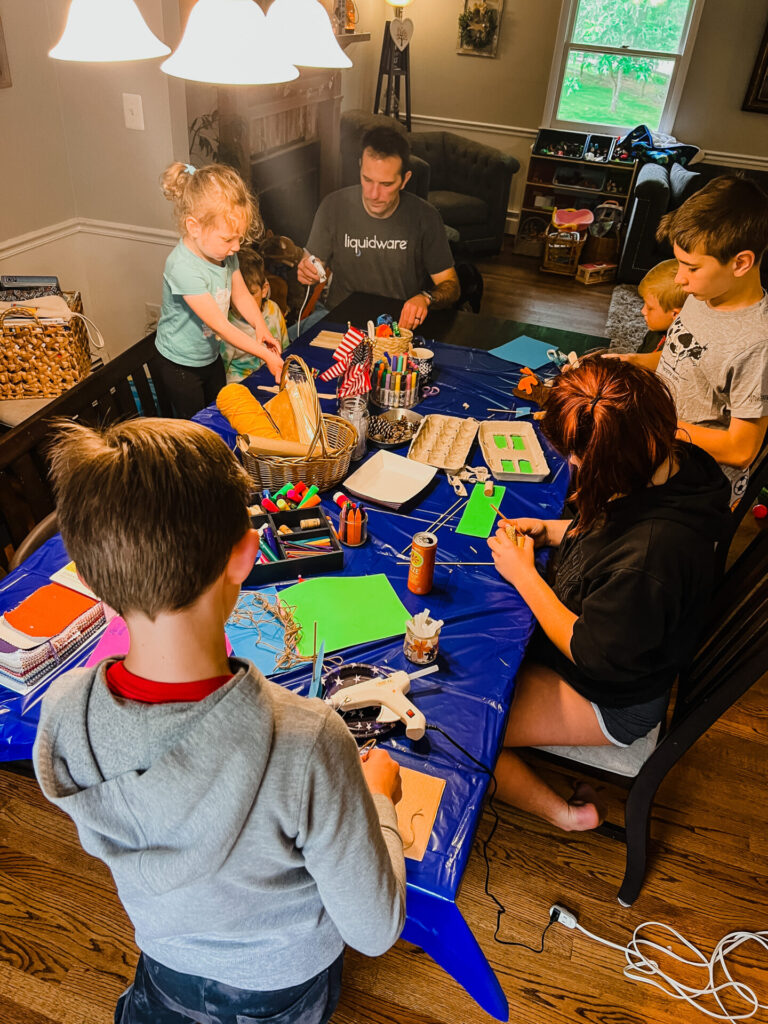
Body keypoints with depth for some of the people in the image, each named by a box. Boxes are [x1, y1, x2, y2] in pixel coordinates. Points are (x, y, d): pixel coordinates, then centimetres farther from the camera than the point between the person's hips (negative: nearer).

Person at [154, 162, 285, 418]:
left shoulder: (223, 251, -11)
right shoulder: (183, 268, -34)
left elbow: (241, 293, 4)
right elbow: (220, 325, -32)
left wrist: (261, 327, -15)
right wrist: (266, 355, -31)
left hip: (211, 356, 7)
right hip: (180, 366, -7)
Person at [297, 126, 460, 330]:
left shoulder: (425, 217, -6)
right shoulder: (333, 206, -3)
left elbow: (450, 285, 0)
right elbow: (315, 264, 9)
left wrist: (425, 299, -23)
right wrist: (308, 272, -16)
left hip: (403, 321, 0)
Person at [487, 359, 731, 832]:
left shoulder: (654, 553, -41)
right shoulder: (671, 462, -13)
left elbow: (590, 652, -26)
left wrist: (524, 574, -19)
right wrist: (549, 530, -3)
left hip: (609, 700, -9)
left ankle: (563, 810, 16)